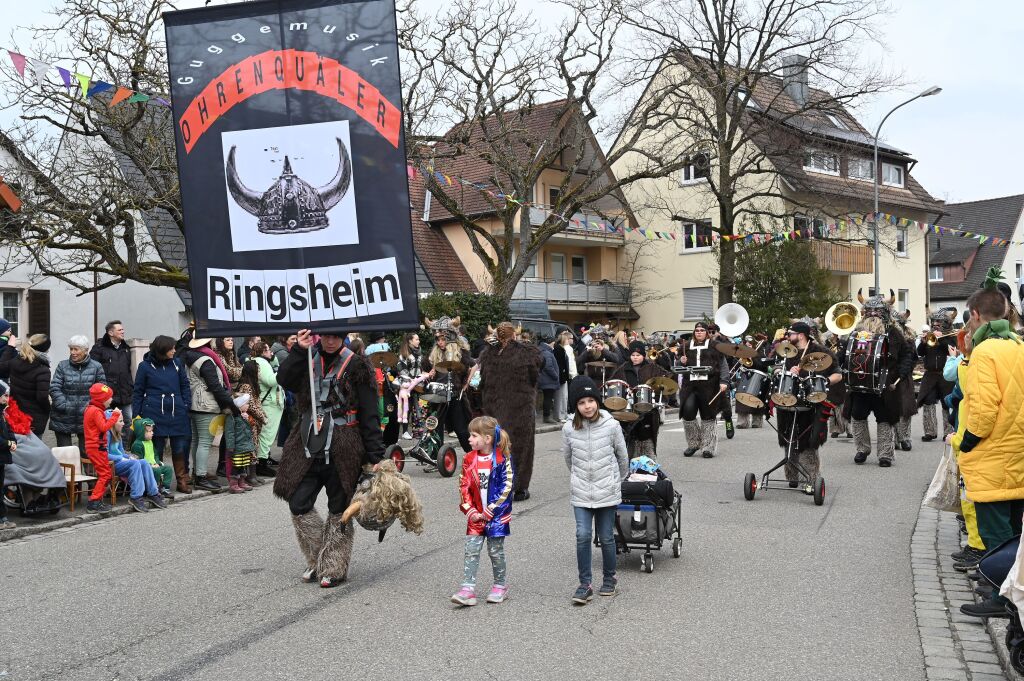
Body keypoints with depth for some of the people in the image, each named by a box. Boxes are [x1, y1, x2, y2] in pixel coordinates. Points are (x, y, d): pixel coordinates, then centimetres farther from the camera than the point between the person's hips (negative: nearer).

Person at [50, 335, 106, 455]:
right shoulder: (63, 366, 2)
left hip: (86, 419, -1)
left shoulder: (96, 367, 0)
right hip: (63, 419, 1)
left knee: (86, 451, 8)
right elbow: (54, 388, -4)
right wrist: (64, 405, -14)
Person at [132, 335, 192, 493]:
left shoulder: (177, 363, 7)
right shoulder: (145, 366, 1)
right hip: (154, 414, -2)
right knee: (155, 450, 5)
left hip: (177, 413, 2)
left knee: (180, 448, 3)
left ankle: (183, 481, 14)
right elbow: (138, 391, 5)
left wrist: (187, 406, 3)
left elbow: (185, 386, 13)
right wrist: (136, 415, 2)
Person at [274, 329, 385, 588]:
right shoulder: (308, 358, 9)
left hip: (343, 449, -4)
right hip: (309, 446, 4)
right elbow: (285, 380, -8)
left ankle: (334, 567, 18)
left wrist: (374, 455, -9)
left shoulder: (355, 366, -4)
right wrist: (299, 350, -17)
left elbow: (369, 414, -5)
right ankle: (317, 561, 21)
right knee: (298, 504, 4)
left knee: (339, 510, 5)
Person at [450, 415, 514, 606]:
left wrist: (489, 512, -14)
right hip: (476, 515, 4)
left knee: (495, 551, 7)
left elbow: (505, 489, -13)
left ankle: (500, 586, 24)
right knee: (471, 550, -2)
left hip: (496, 514, -4)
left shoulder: (503, 459, -11)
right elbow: (464, 487, 3)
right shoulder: (469, 459, 1)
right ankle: (468, 589, -2)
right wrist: (471, 512, -6)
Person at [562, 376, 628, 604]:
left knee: (606, 538, 7)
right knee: (583, 536, -8)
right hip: (581, 493, 1)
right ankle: (585, 584, 4)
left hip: (607, 492, -1)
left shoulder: (611, 425, -8)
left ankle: (609, 578, 27)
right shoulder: (569, 429, -5)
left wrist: (618, 480, 17)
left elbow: (623, 457, 6)